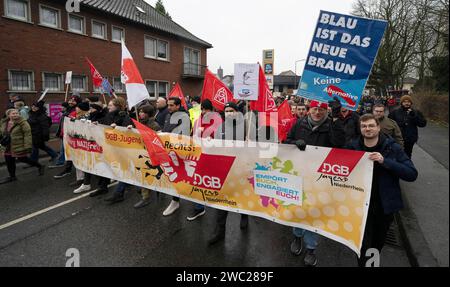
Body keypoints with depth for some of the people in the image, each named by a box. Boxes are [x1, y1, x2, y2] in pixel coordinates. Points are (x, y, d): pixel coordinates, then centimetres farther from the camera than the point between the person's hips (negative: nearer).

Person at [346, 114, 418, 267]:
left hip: (385, 205, 1)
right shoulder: (353, 147, -4)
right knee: (364, 245, 5)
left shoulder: (392, 148, -8)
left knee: (378, 243, 20)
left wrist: (384, 161, -26)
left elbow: (412, 174, -15)